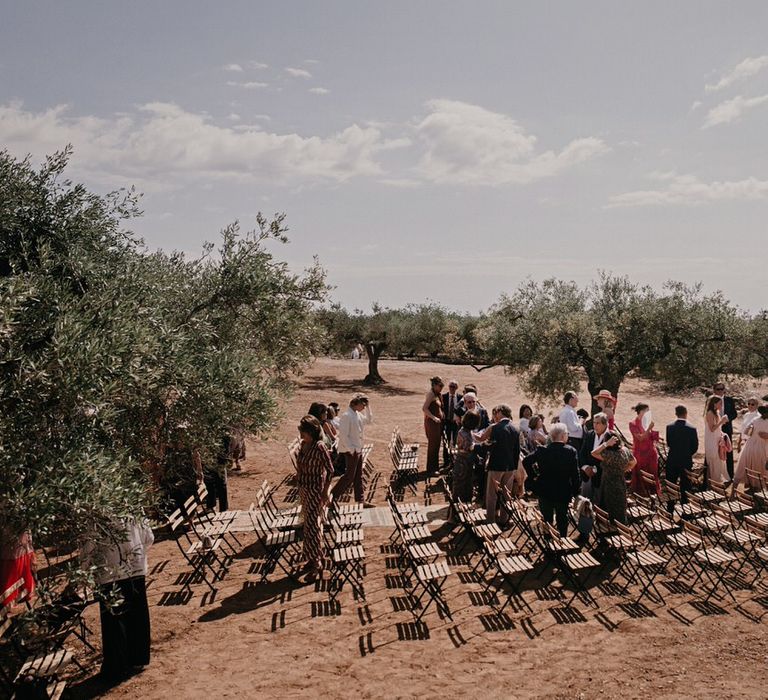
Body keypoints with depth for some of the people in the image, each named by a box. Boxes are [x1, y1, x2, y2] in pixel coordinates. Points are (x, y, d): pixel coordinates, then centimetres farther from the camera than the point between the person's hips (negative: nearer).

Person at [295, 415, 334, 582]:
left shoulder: (319, 447, -20)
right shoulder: (303, 444, 3)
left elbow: (330, 470, -18)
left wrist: (325, 491, -16)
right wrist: (298, 479, 15)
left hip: (316, 490, -8)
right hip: (304, 489, 8)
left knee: (312, 526, -6)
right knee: (311, 523, 16)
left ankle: (316, 563, 4)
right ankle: (315, 558, 28)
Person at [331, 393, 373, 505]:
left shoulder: (358, 414, 8)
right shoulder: (346, 416, -20)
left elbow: (369, 420, 22)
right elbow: (343, 435, -22)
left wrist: (368, 407, 8)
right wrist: (351, 449, -23)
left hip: (358, 450, 9)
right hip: (351, 451, -9)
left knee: (358, 476, 13)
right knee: (349, 476, -3)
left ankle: (360, 500, 20)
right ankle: (331, 496, 5)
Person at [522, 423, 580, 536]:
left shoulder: (542, 450, -8)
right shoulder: (571, 451, -13)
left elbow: (526, 461, -7)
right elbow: (575, 474, -12)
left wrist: (534, 475, 3)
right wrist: (576, 492, -2)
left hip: (545, 492, 1)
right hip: (564, 493, -1)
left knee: (547, 521, 13)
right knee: (562, 521, 16)